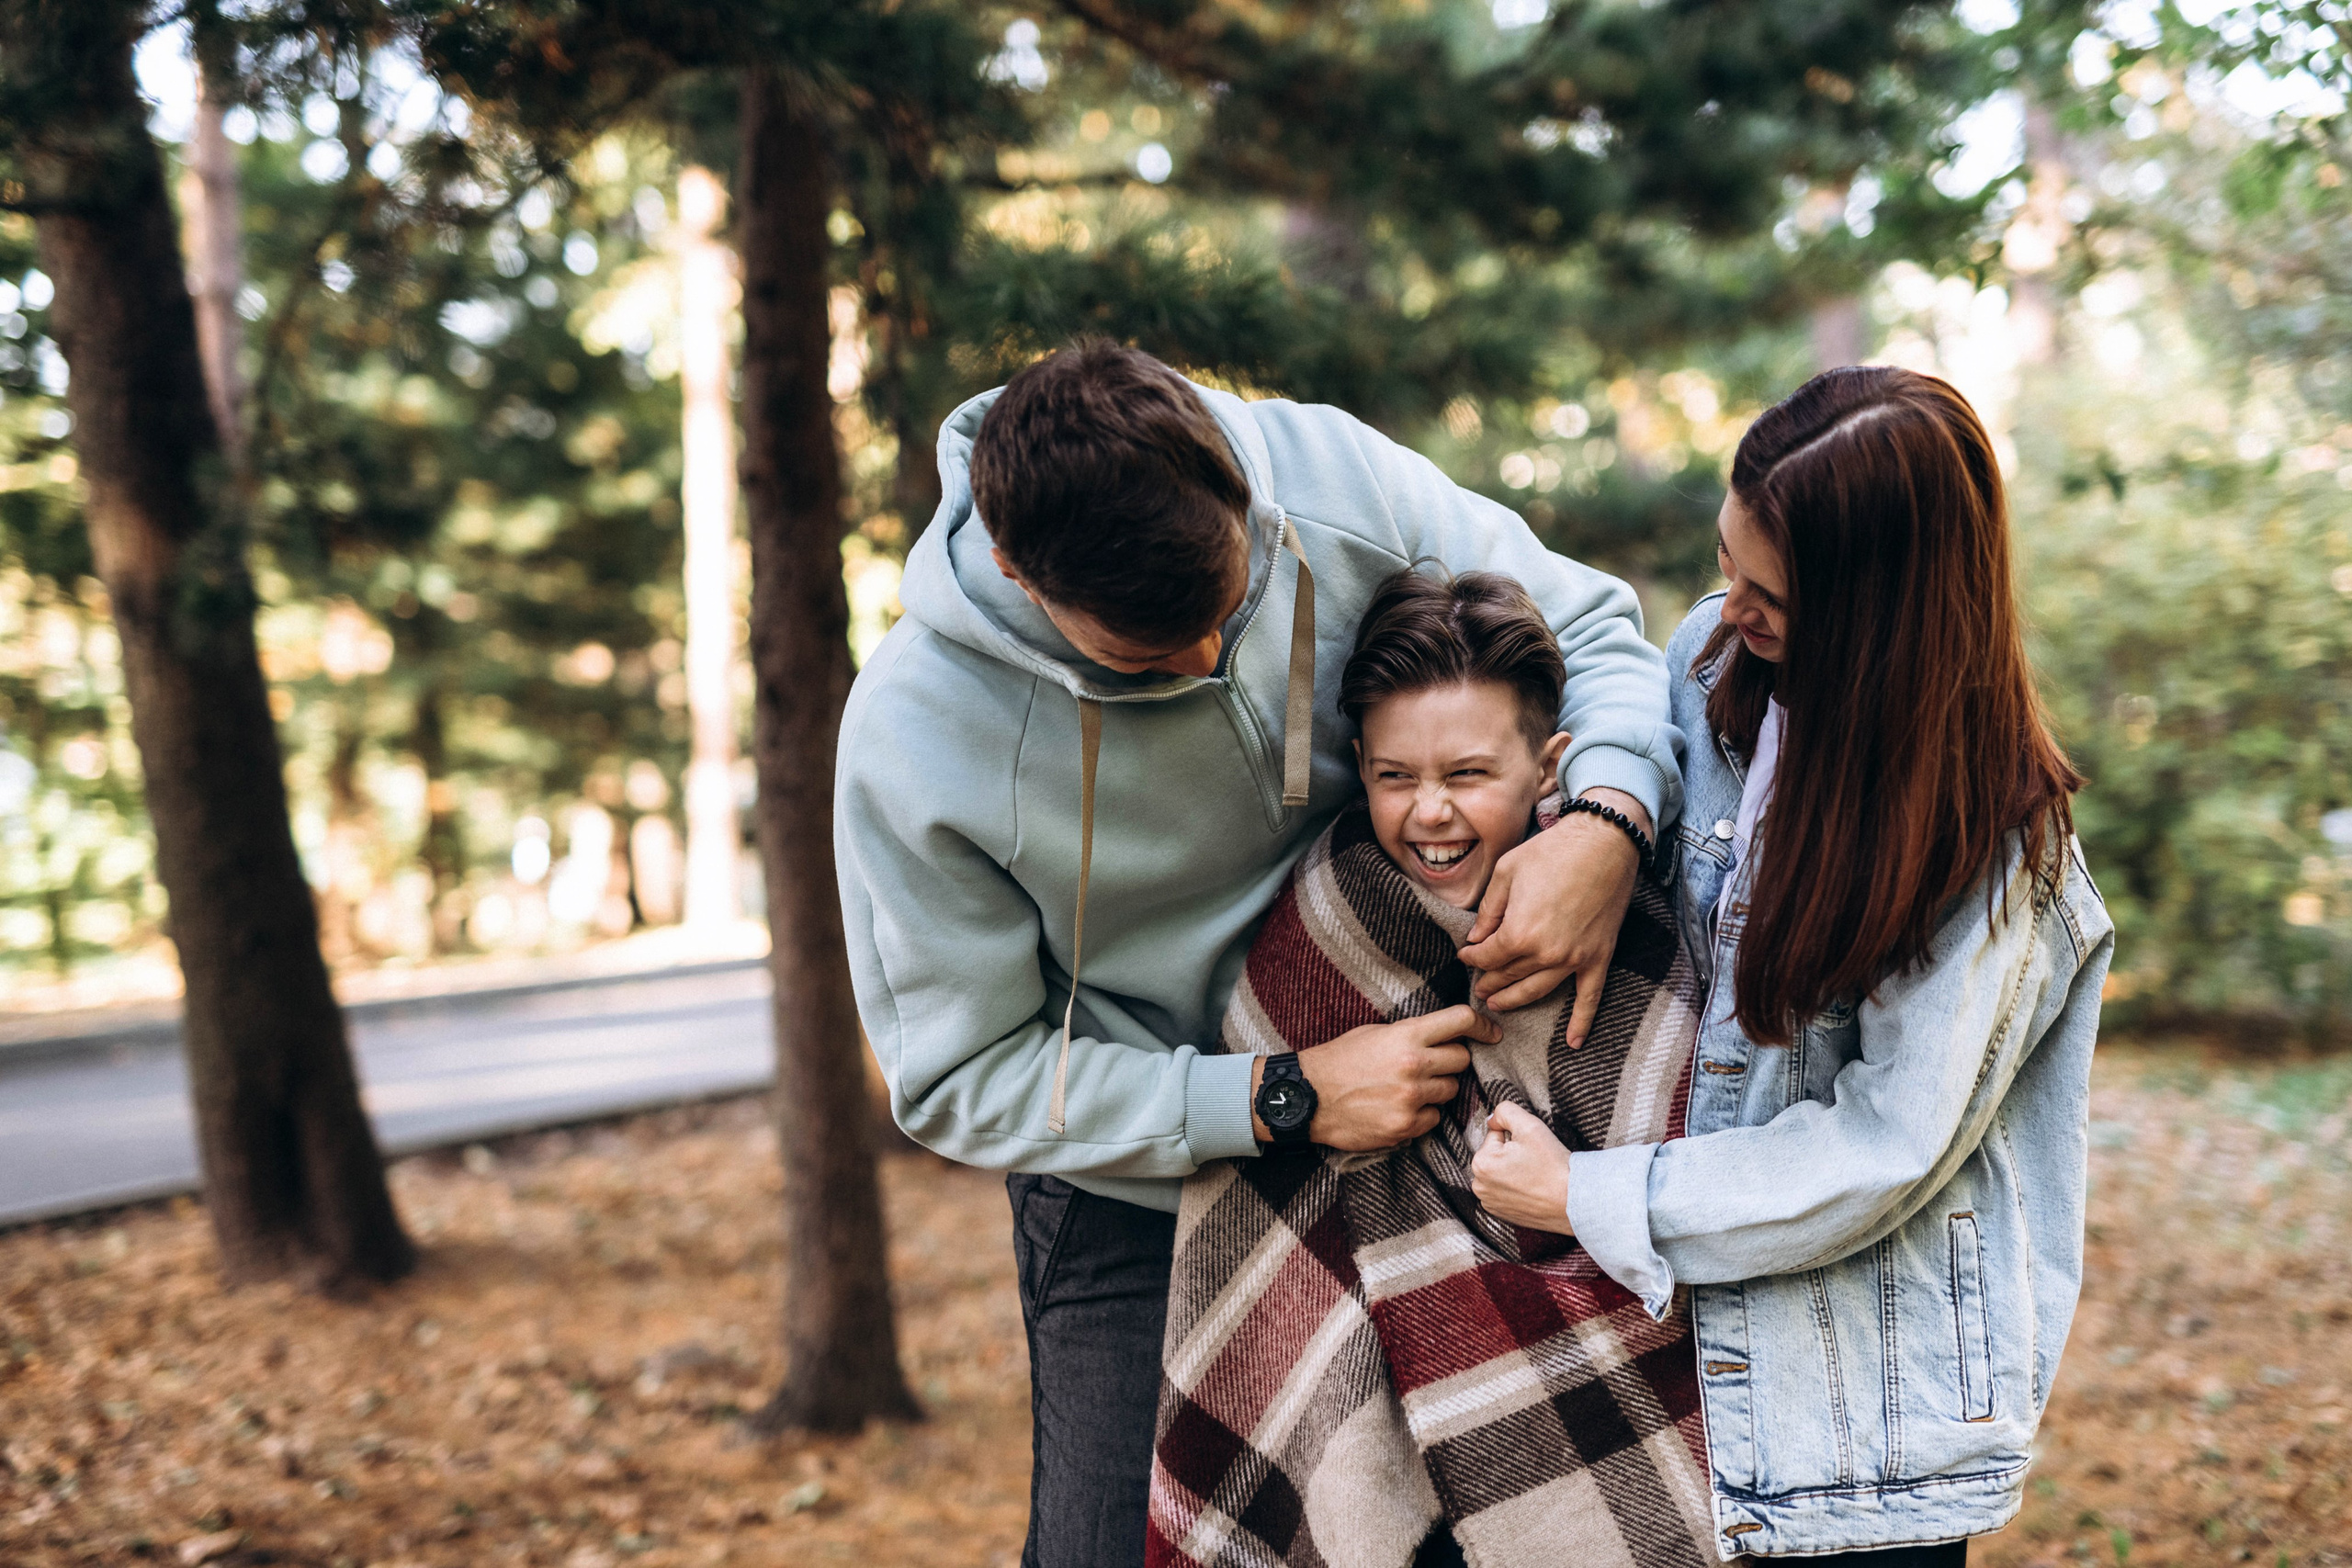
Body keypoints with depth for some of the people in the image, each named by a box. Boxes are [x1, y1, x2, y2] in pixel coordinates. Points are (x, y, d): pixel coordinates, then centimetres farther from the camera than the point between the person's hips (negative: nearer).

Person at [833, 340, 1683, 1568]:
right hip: (1139, 1203, -2)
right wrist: (1284, 1101, -27)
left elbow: (1590, 625, -7)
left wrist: (1612, 816, -29)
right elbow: (964, 1079, -19)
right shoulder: (912, 741, -27)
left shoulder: (1332, 479, -21)